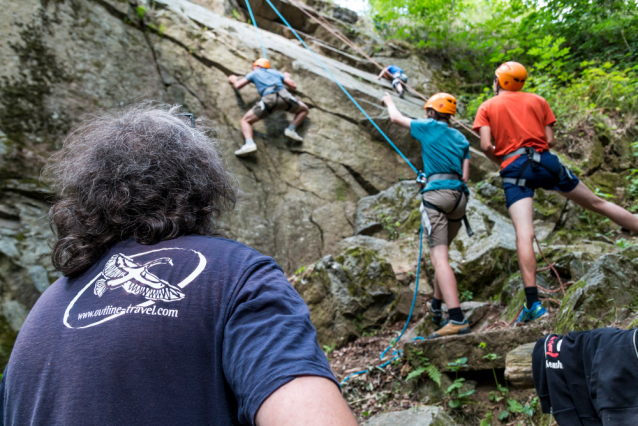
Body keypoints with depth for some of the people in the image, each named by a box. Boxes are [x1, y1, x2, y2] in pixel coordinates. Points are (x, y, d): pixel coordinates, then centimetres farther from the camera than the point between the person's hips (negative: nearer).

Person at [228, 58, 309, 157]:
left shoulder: (254, 73, 29)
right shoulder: (276, 72, 34)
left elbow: (238, 86, 24)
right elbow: (294, 86, 29)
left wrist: (233, 80, 48)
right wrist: (287, 78, 52)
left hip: (268, 99, -2)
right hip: (284, 95, 2)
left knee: (245, 121, 11)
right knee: (304, 109, 28)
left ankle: (249, 144, -17)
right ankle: (291, 129, 3)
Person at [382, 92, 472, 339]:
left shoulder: (428, 127, 8)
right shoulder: (461, 139, 21)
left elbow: (396, 118, 21)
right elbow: (465, 176, 16)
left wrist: (389, 102, 41)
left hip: (437, 192, -7)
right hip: (460, 195, 7)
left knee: (439, 256, -13)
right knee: (441, 251, 21)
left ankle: (457, 319, -24)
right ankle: (436, 306, 32)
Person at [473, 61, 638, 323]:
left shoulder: (486, 108, 8)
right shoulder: (537, 100, 15)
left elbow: (486, 146, -4)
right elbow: (550, 140, 6)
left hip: (513, 170, -2)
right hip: (545, 161, 3)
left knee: (524, 235, -12)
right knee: (596, 203, 17)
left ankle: (533, 302, -21)